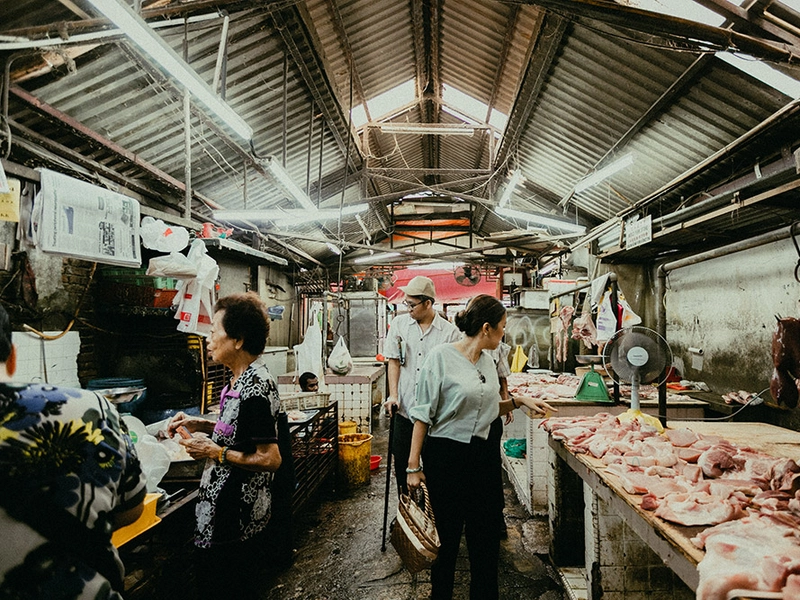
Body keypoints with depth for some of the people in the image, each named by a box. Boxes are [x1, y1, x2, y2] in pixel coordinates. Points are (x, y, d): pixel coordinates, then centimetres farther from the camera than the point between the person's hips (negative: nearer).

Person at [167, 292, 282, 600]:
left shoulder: (253, 388, -26)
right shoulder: (246, 378, 4)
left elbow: (270, 458, -26)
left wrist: (213, 452, -19)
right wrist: (202, 424, 5)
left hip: (235, 515, -9)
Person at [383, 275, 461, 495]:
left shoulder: (450, 332, -4)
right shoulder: (399, 324, 5)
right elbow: (394, 361, 7)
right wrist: (393, 395, -2)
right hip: (404, 408, 3)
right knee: (402, 461, 8)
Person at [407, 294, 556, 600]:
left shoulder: (488, 360, 7)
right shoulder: (441, 357, -13)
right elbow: (423, 414, -12)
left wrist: (518, 400, 6)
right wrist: (413, 465, -12)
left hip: (484, 454, 6)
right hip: (446, 457, -6)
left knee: (487, 534, 12)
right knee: (447, 535, 8)